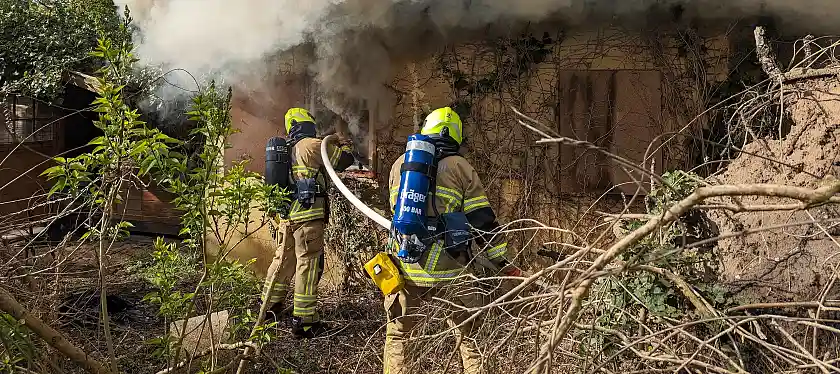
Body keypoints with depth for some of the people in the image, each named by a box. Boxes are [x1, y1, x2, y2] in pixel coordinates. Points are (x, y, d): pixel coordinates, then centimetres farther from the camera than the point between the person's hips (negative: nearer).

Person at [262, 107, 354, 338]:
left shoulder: (285, 150, 17)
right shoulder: (311, 146, -7)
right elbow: (344, 160, -4)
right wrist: (344, 145, 16)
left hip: (287, 215, 8)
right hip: (308, 215, -8)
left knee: (283, 259, 20)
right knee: (308, 264, -5)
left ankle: (269, 306, 31)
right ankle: (304, 321, -4)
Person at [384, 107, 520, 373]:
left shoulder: (400, 163, 9)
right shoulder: (460, 167, -1)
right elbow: (482, 222, -4)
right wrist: (503, 263, 3)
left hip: (406, 269, 2)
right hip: (448, 272, -2)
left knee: (397, 336, 16)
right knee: (469, 336, 12)